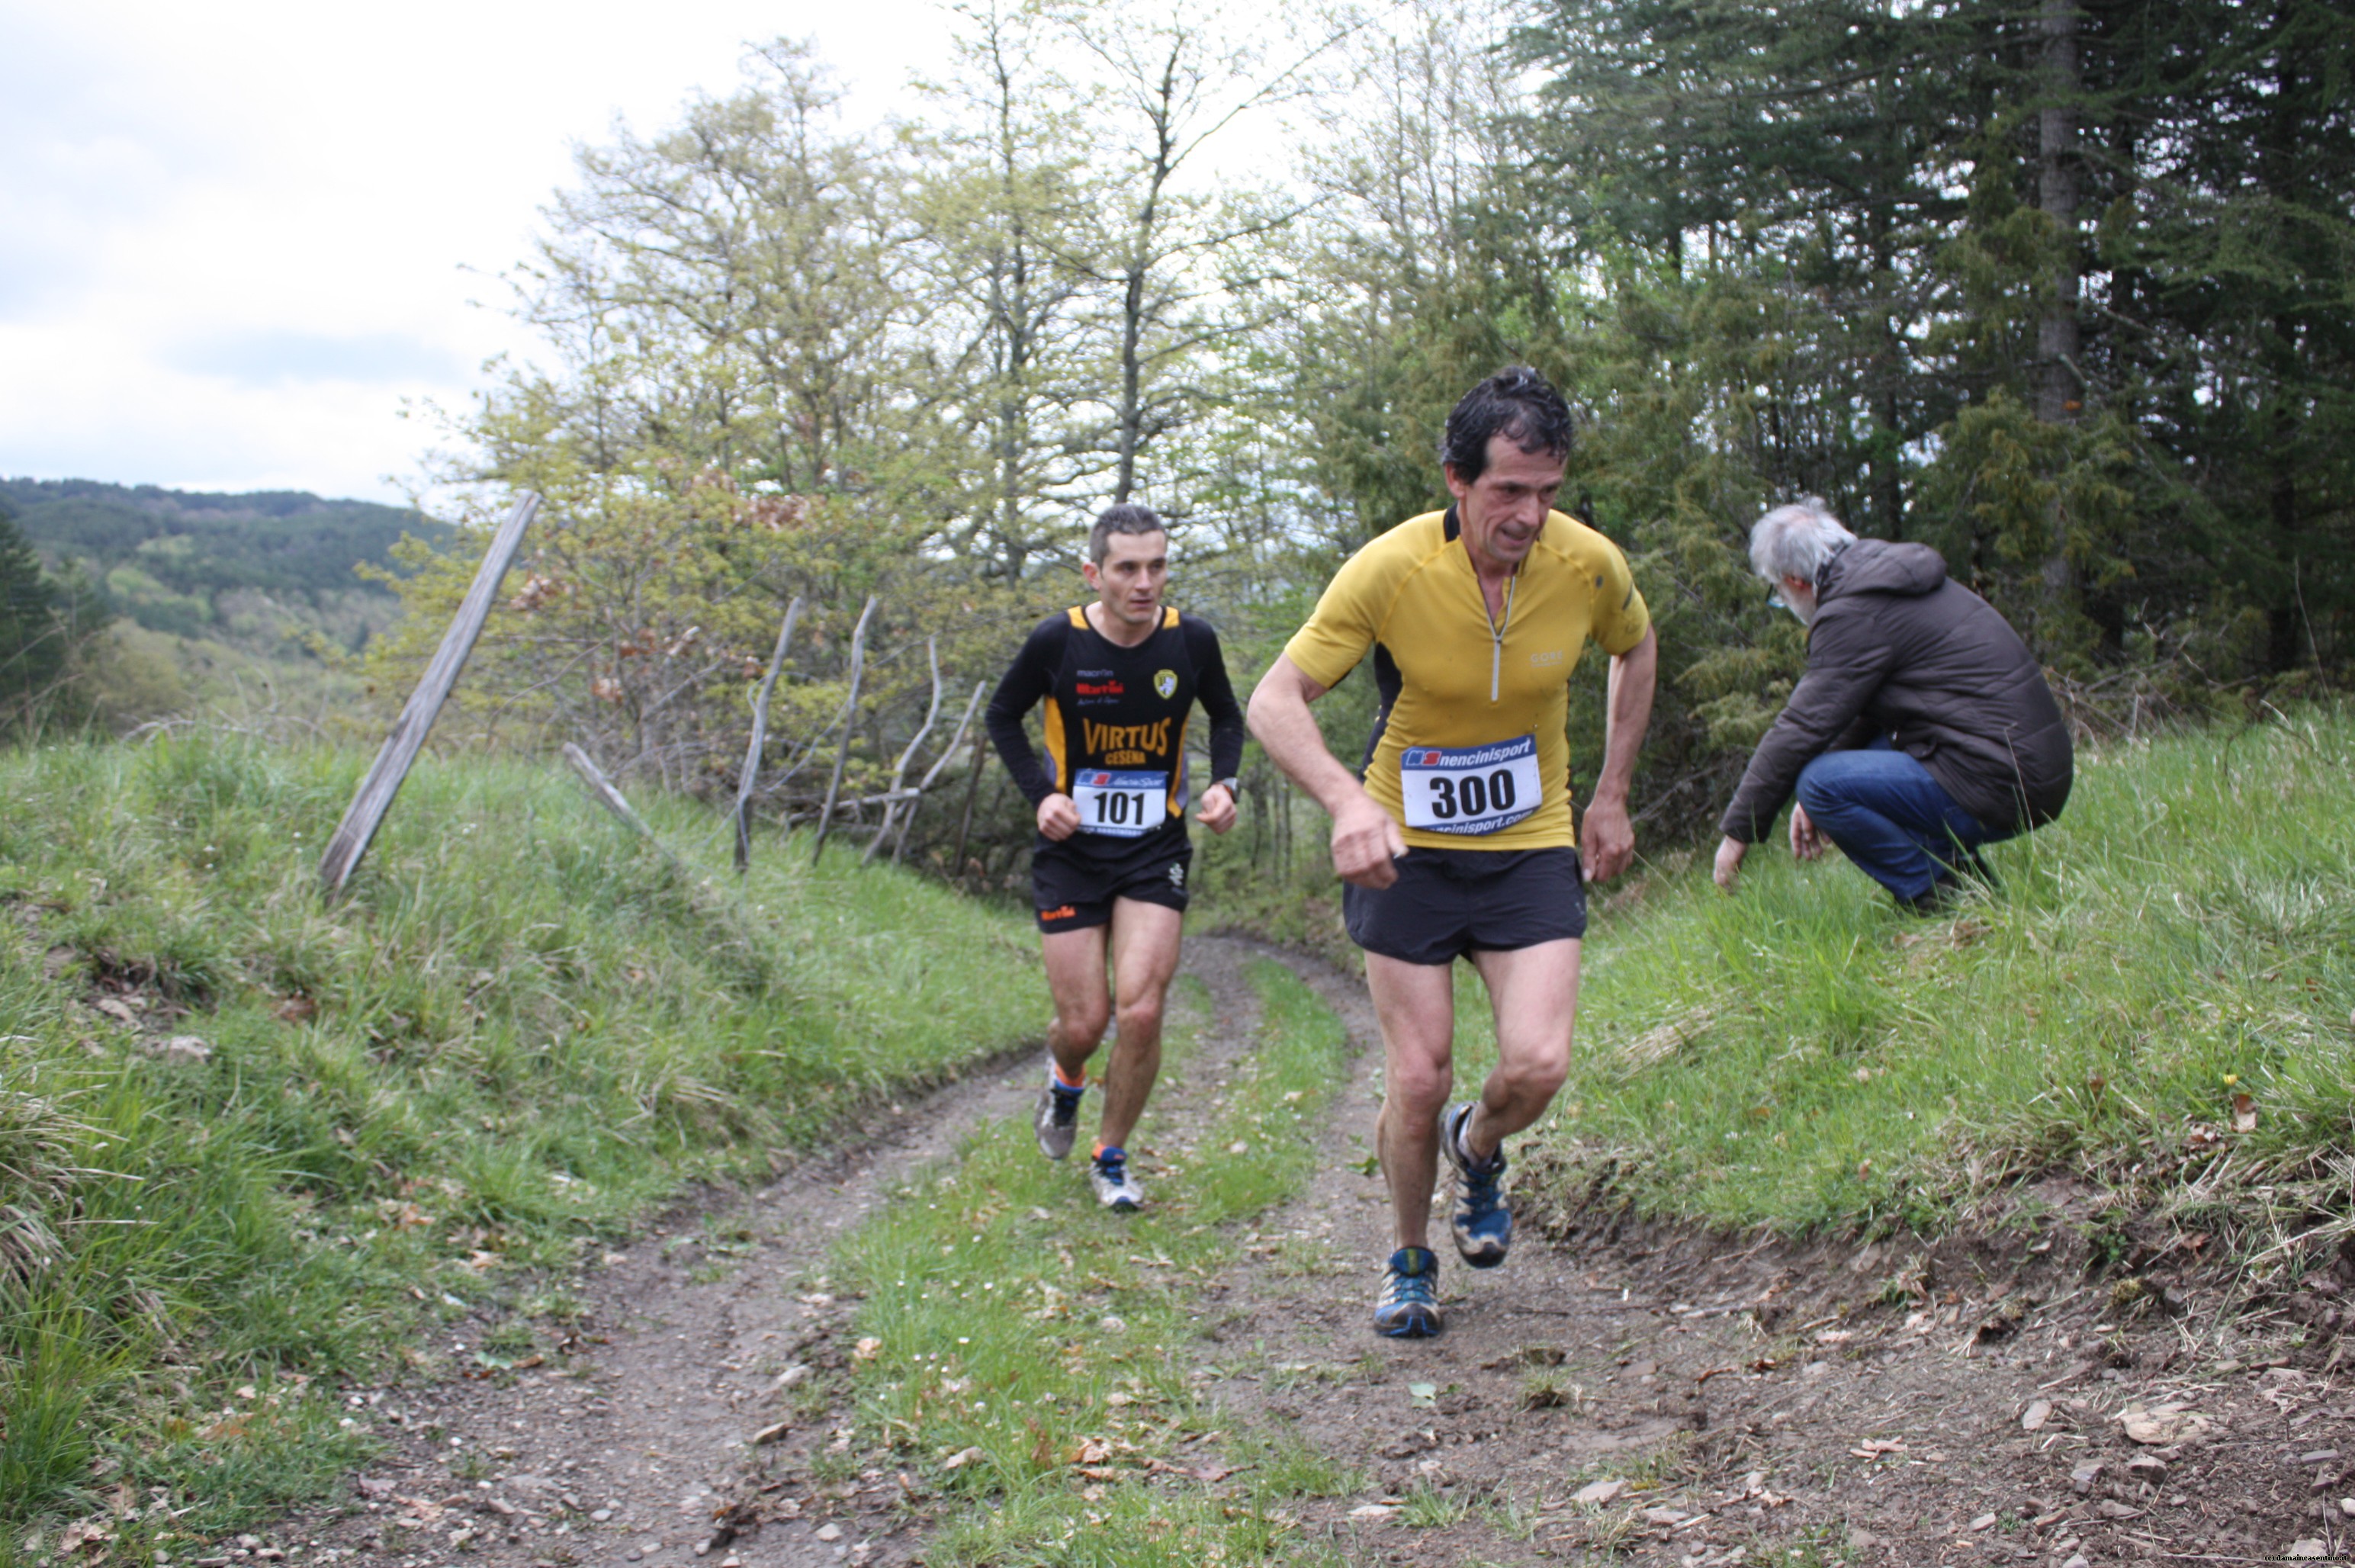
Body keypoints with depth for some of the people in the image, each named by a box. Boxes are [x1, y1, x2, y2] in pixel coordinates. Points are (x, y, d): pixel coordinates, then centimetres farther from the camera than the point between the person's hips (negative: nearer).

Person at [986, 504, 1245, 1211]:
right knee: (1084, 1025, -1)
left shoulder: (1192, 640, -7)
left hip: (1156, 849, 1)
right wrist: (1041, 793, -9)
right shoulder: (1057, 641, -12)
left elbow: (1226, 716, 13)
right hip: (1071, 850, -1)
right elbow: (1002, 716, 5)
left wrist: (1223, 783, -5)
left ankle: (1112, 1158, 12)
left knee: (1140, 1012, -12)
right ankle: (1065, 1077, 38)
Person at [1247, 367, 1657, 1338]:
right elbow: (1275, 701, -18)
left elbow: (1637, 651, 12)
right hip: (1406, 848, -2)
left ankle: (1477, 1148, 24)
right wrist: (1347, 800, -37)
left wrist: (1611, 794, 7)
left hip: (1533, 847, 2)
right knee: (1418, 1081, -2)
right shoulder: (1391, 569, -20)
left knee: (1538, 1066, -13)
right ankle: (1409, 1261, 25)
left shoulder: (1589, 565, -12)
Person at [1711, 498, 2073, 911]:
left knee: (1821, 782, -16)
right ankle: (1962, 869, 14)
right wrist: (1821, 801, 19)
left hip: (2000, 785, -10)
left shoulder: (1855, 612, -14)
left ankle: (1947, 897, -8)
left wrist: (1737, 830, -6)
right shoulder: (1891, 577, 15)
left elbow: (1803, 727, -14)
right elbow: (1858, 712, 22)